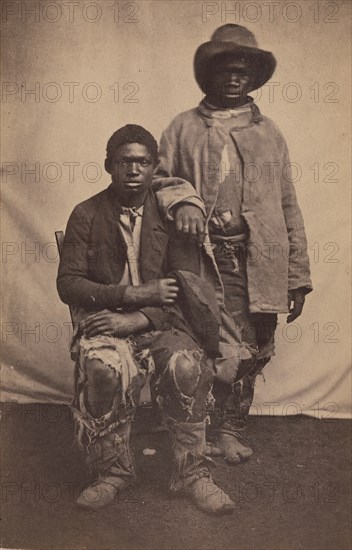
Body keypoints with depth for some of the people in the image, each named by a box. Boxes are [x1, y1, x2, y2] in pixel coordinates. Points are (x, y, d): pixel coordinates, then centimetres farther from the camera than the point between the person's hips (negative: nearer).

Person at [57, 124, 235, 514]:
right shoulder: (86, 216, 5)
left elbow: (185, 286, -2)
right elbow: (67, 284, -2)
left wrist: (137, 319, -18)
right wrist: (129, 295, -14)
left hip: (160, 321, 1)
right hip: (103, 319, -1)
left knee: (187, 365, -30)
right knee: (105, 368, -33)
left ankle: (191, 472, -9)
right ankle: (111, 470, -10)